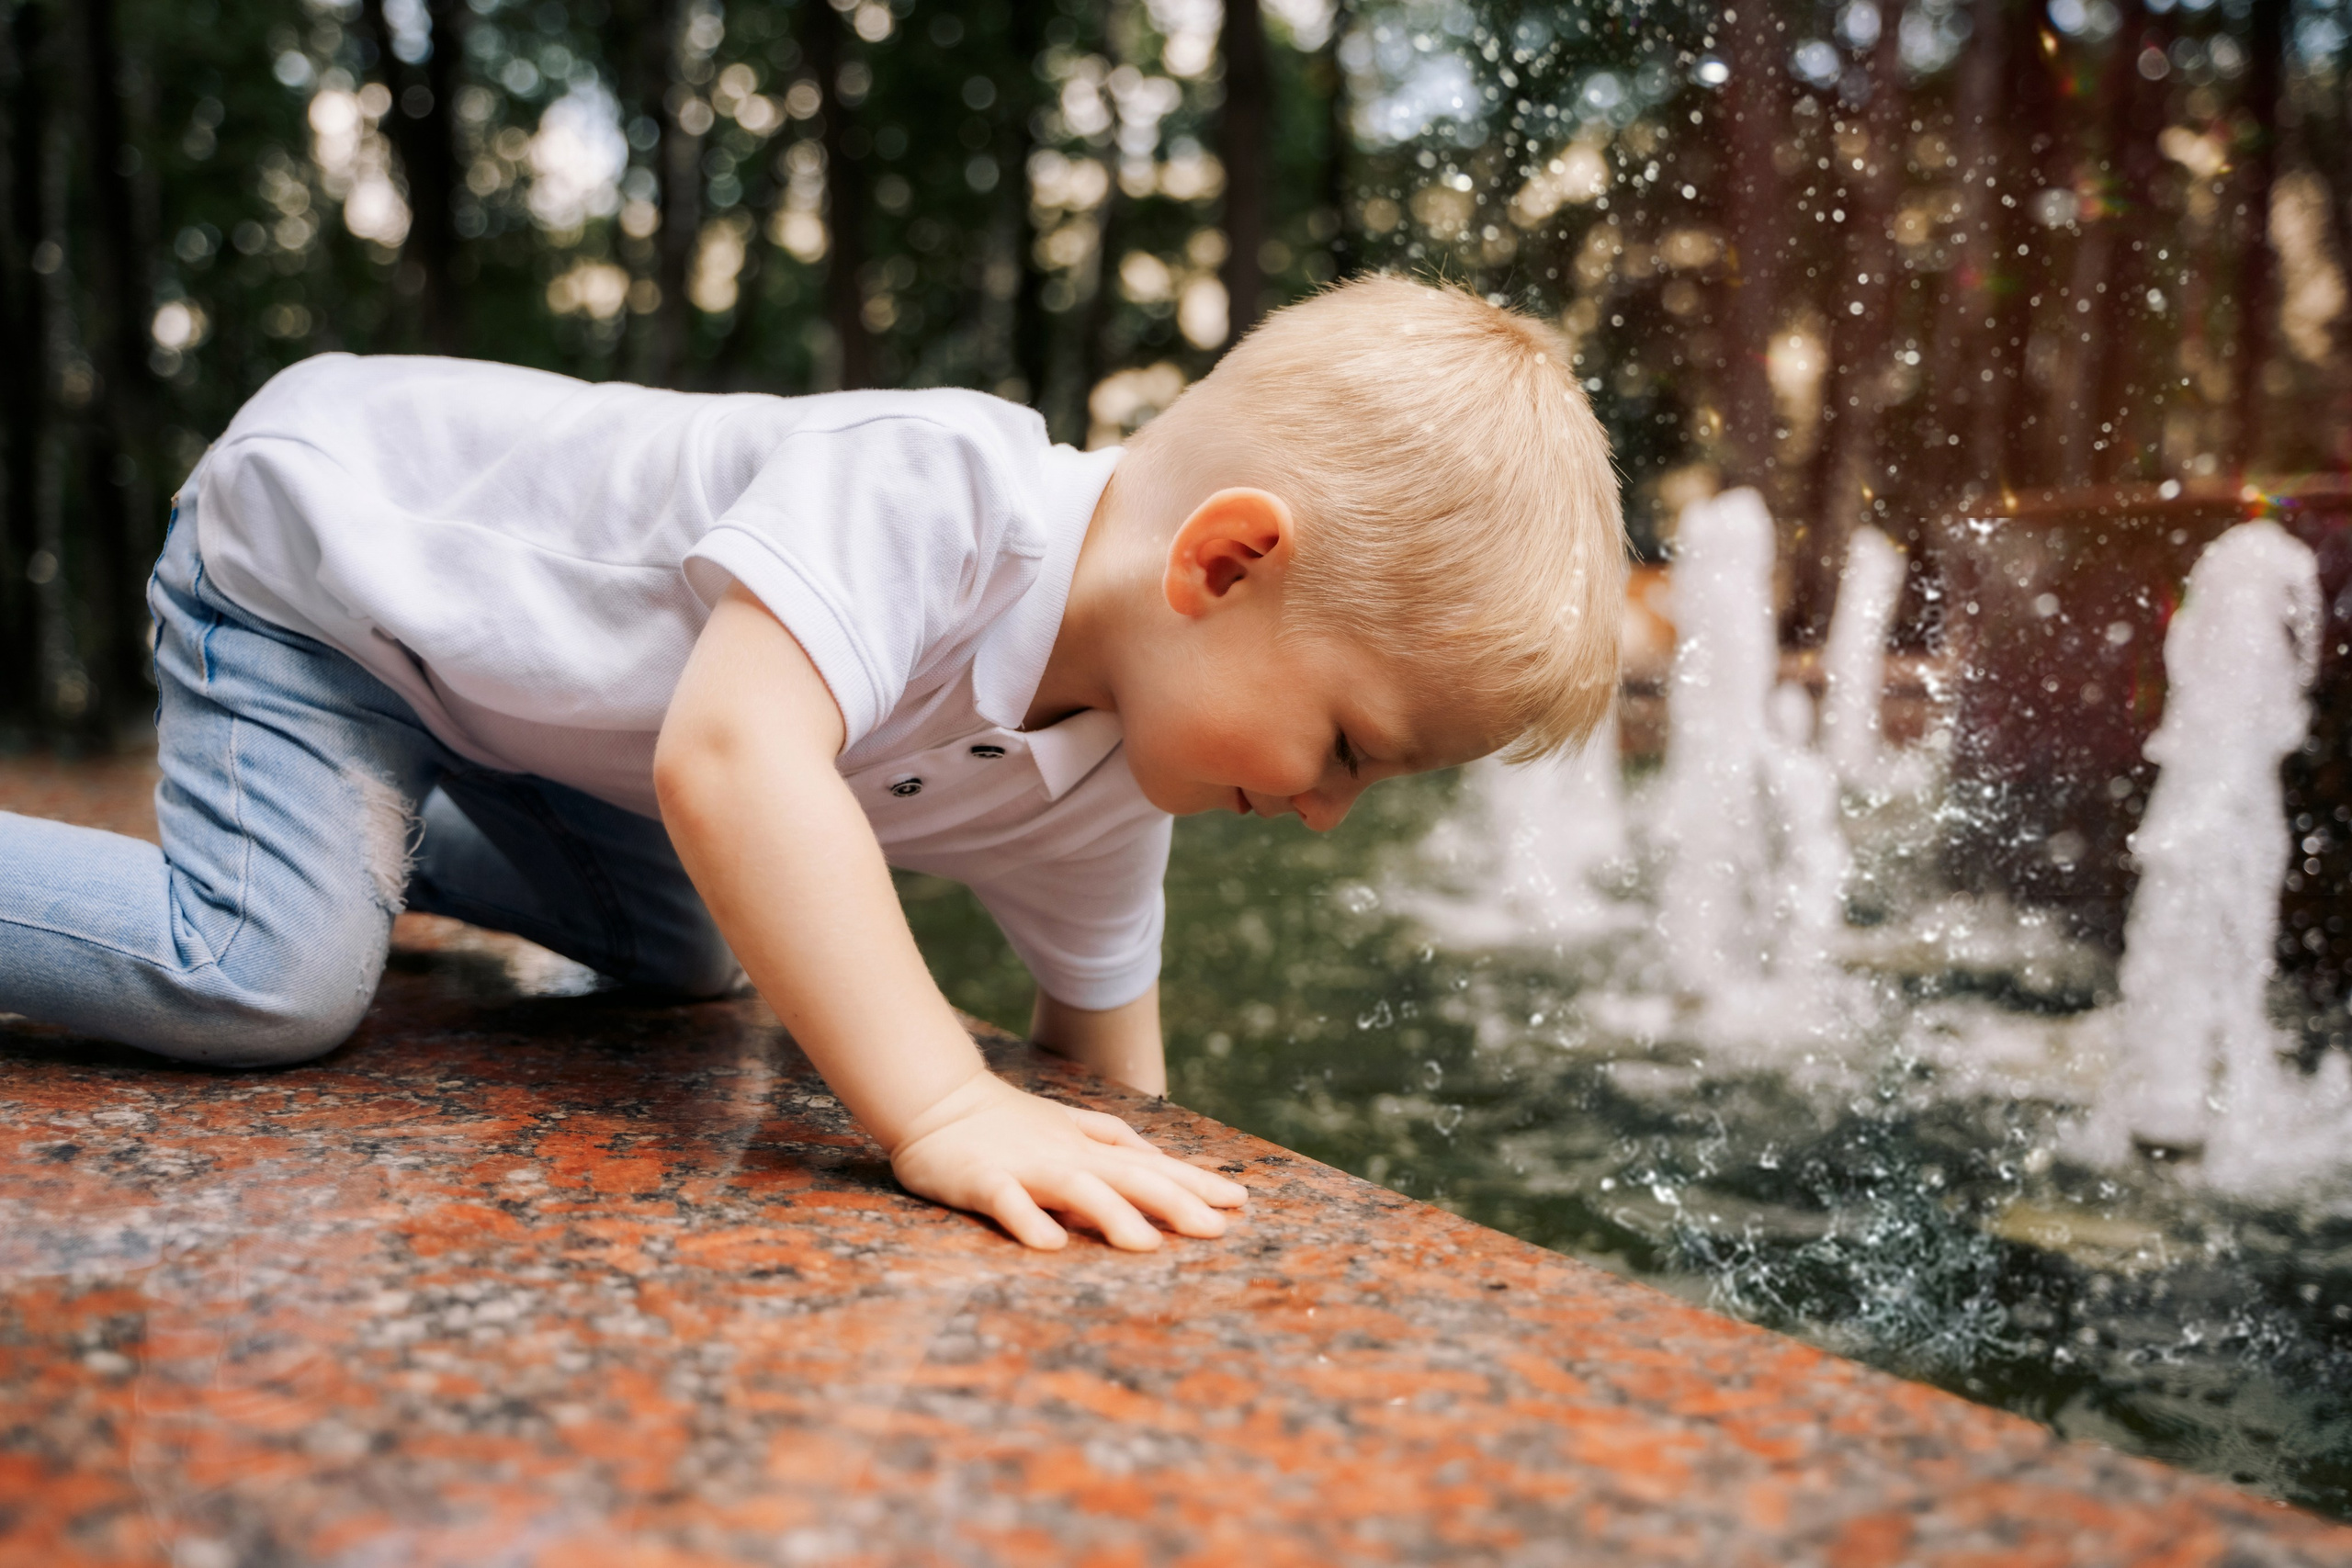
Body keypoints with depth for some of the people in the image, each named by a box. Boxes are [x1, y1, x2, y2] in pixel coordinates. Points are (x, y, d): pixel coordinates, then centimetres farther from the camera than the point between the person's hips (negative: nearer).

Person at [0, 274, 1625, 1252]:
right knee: (272, 980, -23)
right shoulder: (925, 484, -39)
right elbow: (733, 756, -53)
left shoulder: (1101, 801, -12)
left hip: (500, 653, 8)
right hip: (316, 528, -7)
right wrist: (940, 1104, -55)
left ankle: (395, 831, 33)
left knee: (693, 951, 18)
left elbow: (1106, 1053, 1)